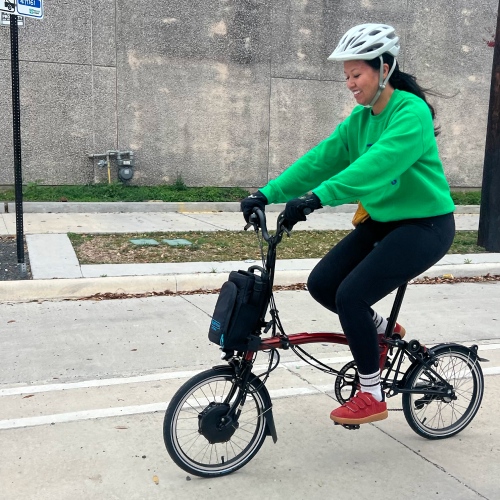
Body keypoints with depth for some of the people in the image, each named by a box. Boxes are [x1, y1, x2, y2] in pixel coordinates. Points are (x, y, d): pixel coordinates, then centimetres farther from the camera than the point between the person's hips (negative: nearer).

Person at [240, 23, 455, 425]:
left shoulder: (412, 112, -19)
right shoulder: (361, 119, 6)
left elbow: (376, 165, -34)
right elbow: (322, 158, -2)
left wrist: (317, 197, -44)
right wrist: (268, 193, -12)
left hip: (425, 226, -8)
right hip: (382, 222, 8)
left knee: (351, 294, -20)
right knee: (321, 284, -3)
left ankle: (372, 396, -2)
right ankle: (380, 329, 23)